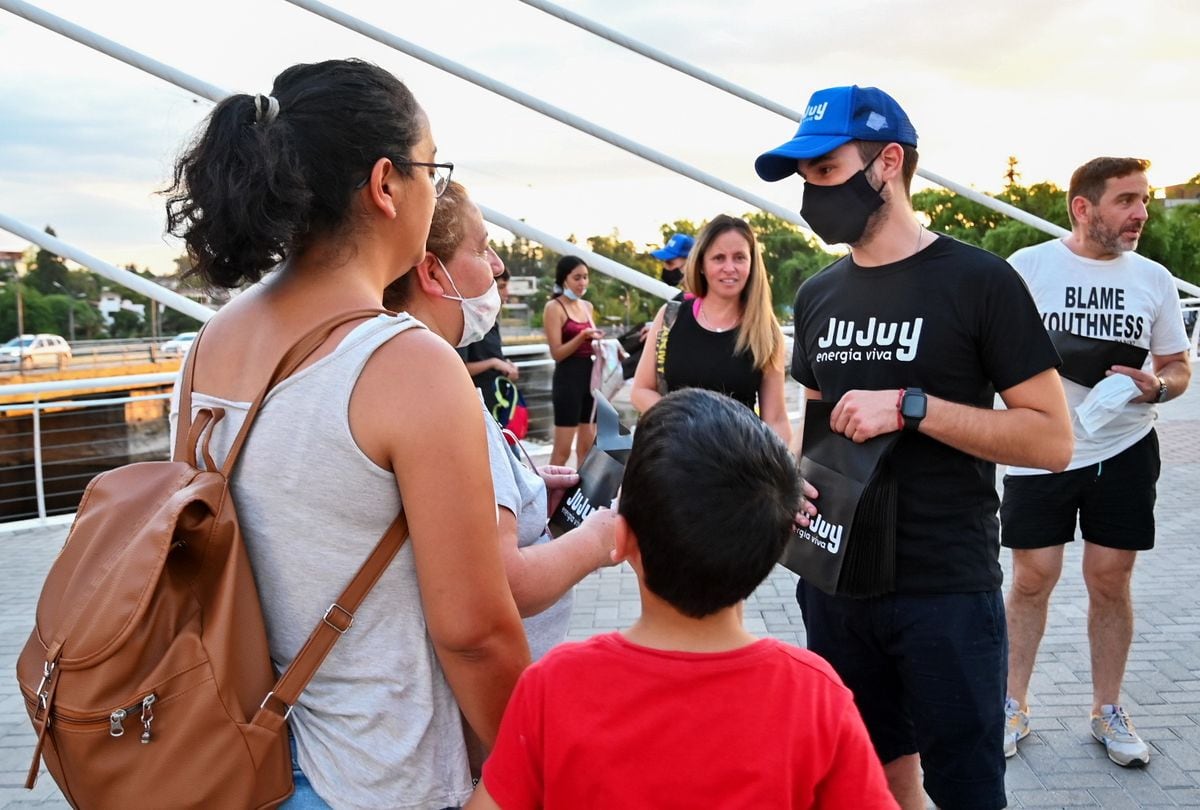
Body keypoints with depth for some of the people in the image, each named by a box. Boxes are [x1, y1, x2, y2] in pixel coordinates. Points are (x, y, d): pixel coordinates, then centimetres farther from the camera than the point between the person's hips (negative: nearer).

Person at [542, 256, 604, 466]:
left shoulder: (587, 306, 14)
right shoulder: (554, 308, -7)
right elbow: (557, 353, -12)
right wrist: (582, 336, -24)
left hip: (591, 376, 7)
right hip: (568, 378, -7)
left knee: (587, 446, 9)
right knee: (563, 449, -7)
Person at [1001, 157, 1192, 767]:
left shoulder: (1154, 278, 4)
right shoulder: (1029, 266, -5)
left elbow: (1178, 366, 12)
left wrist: (1156, 386, -10)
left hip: (1124, 449, 2)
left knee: (1110, 580, 8)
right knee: (1031, 580, 4)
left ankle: (1107, 711, 25)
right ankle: (1013, 706, 21)